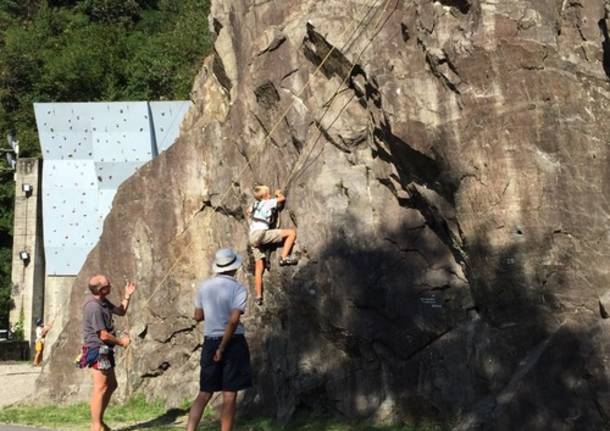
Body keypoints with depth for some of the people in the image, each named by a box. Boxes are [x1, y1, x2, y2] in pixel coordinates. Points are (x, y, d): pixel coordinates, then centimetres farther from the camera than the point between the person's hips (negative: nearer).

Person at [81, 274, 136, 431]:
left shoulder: (103, 301, 9)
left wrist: (127, 296, 9)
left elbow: (121, 311, 22)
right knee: (101, 388, -8)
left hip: (104, 350, 10)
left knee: (111, 385, 16)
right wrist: (121, 341, -8)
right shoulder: (93, 307, -22)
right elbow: (104, 335, -22)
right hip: (98, 350, -10)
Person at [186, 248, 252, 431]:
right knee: (229, 395, 3)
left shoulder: (204, 287, 4)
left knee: (204, 393, 11)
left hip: (210, 342, 5)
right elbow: (234, 320, -20)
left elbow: (198, 316, 13)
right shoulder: (238, 289, -10)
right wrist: (223, 348, -15)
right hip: (233, 342, -4)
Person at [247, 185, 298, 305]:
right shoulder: (268, 203, 7)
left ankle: (258, 296, 5)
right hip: (260, 233, -8)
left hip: (252, 238, 8)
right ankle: (284, 257, -15)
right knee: (292, 232, -7)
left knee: (259, 267, 9)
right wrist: (279, 193, 36)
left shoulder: (255, 204, 26)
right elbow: (282, 198, 18)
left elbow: (249, 211, 48)